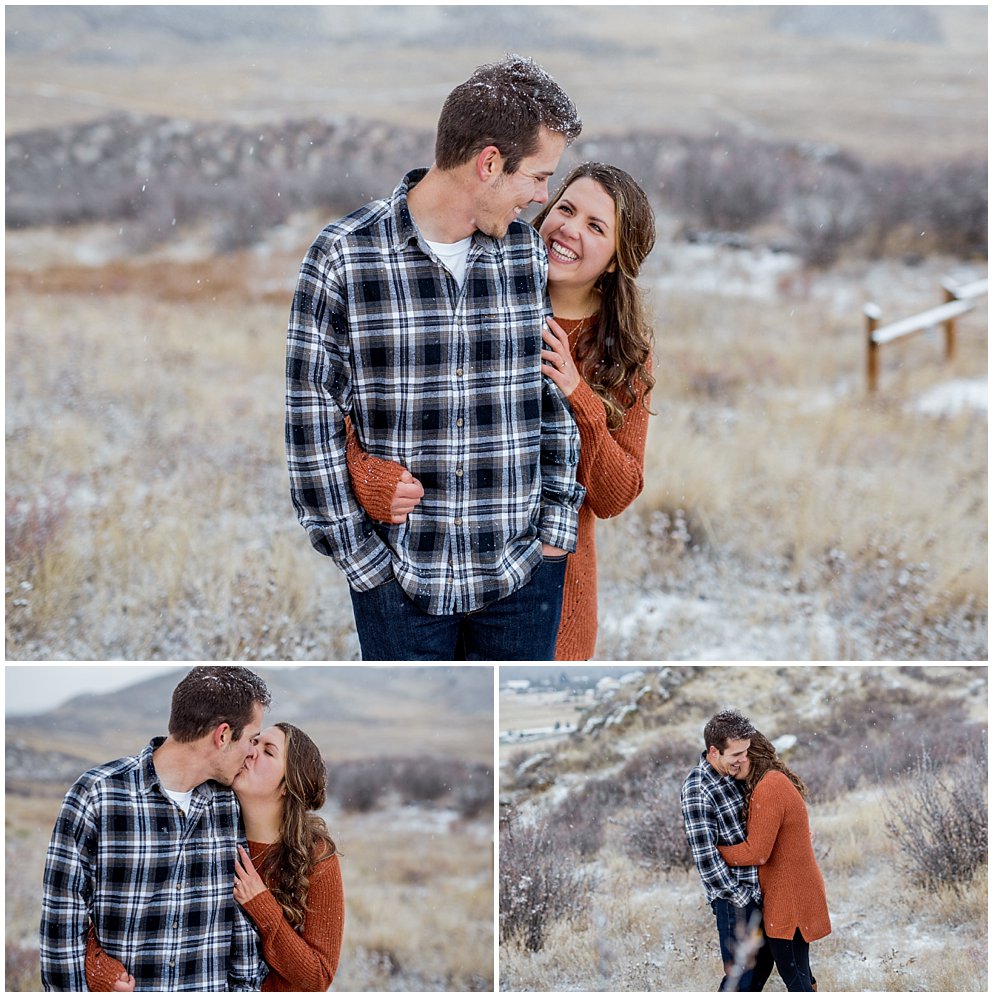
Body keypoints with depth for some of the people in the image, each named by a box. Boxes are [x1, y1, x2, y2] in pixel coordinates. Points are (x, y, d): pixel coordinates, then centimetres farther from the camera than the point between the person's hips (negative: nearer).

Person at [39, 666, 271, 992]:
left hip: (212, 989, 3)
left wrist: (246, 987, 4)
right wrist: (73, 992, -11)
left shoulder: (231, 804, 5)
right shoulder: (95, 795, -11)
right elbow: (62, 920, -9)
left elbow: (243, 914, 10)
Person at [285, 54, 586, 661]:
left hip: (524, 568, 3)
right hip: (399, 579, -3)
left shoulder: (529, 253, 4)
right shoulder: (343, 257, -9)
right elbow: (313, 423, -7)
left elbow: (556, 398, 12)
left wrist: (557, 521, 5)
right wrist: (361, 558, -8)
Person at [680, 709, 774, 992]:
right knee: (741, 974, -5)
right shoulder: (697, 790, -21)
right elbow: (705, 856, -22)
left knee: (763, 961, 18)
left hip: (757, 889, 9)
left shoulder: (733, 773, 5)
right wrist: (737, 897, -17)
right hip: (734, 897, -9)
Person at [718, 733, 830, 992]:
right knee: (797, 968, 18)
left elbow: (756, 852, -23)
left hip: (788, 898, -10)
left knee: (791, 971, -4)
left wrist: (714, 852, -11)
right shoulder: (778, 781, 11)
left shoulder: (768, 789, -21)